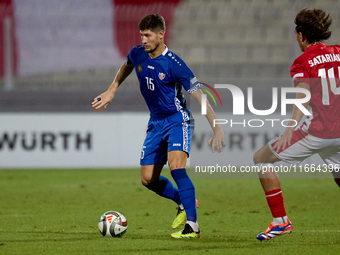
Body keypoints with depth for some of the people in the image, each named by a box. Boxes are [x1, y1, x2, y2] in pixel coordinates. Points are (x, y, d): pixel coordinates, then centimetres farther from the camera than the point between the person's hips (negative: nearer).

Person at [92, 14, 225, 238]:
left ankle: (192, 225, -28)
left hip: (177, 120, -7)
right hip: (156, 123, 7)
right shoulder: (137, 54, -3)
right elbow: (127, 66, 25)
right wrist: (111, 91, 24)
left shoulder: (174, 64, -21)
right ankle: (184, 202, 30)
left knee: (176, 165, -28)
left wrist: (217, 128, -27)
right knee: (148, 179, 4)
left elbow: (199, 95, -22)